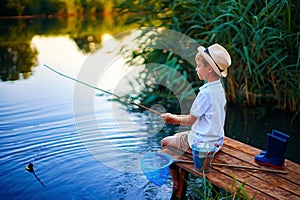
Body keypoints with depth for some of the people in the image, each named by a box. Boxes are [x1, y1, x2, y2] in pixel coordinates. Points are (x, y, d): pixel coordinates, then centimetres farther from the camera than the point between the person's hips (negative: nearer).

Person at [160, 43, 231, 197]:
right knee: (177, 136, 27)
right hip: (216, 140, 9)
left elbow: (190, 121, -15)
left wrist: (172, 118, 2)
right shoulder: (219, 89, 3)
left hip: (202, 143, -9)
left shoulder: (205, 93, -25)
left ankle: (176, 185, 18)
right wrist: (176, 118, 9)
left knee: (166, 142, 11)